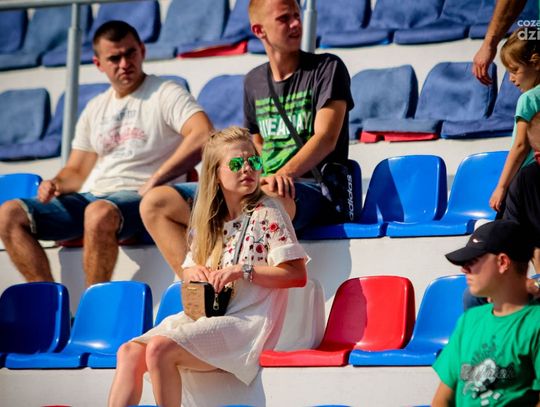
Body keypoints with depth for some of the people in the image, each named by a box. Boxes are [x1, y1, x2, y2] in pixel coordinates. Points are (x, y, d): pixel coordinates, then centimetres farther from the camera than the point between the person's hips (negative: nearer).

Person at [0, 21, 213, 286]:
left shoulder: (165, 94, 1)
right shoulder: (95, 109, 22)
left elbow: (204, 136, -17)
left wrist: (154, 181, -18)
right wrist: (56, 184, -1)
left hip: (137, 200, -7)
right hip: (89, 199, 7)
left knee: (100, 213, -41)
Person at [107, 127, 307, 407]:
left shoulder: (267, 214, -2)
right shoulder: (208, 221, 17)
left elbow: (297, 275, -9)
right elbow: (187, 271, 27)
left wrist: (244, 271, -17)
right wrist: (192, 272, 3)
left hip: (246, 322, -7)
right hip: (204, 318, 7)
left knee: (160, 349, -28)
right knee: (130, 352, -14)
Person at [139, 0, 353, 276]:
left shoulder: (327, 68, 1)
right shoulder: (254, 81, 19)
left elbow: (326, 138, -12)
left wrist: (285, 174, -27)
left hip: (309, 188, -7)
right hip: (258, 187, 7)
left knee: (268, 199, -45)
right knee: (155, 204, -7)